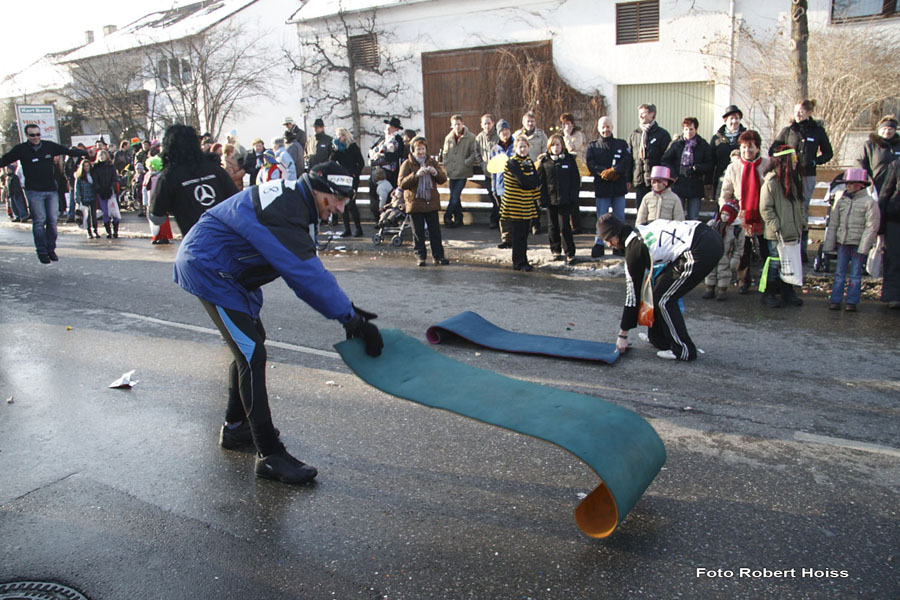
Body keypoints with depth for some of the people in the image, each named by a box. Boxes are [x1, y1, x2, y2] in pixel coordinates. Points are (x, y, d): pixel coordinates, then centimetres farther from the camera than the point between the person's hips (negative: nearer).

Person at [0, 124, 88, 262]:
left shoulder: (50, 146, 5)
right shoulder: (21, 149, -1)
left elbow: (69, 151, 13)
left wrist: (88, 153, 16)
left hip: (51, 190, 3)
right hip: (34, 191, -3)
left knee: (52, 220, 3)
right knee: (39, 221, -4)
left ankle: (51, 249, 15)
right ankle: (42, 251, 5)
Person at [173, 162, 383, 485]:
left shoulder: (294, 201, 4)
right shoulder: (282, 212, -29)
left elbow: (309, 267, 3)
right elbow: (307, 275, -34)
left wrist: (346, 309, -5)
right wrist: (350, 318, -30)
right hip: (208, 271, -11)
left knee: (250, 341, 19)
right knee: (252, 355, -14)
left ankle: (236, 428, 34)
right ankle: (269, 455, -8)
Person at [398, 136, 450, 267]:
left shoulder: (432, 162, 9)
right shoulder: (407, 164, -2)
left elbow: (443, 178, 6)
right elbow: (402, 183, -12)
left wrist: (435, 172, -15)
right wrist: (416, 174, -24)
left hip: (431, 202, 3)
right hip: (415, 203, -2)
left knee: (435, 230, 5)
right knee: (418, 232, 4)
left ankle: (438, 255, 11)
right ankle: (420, 256, 13)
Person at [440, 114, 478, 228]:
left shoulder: (470, 137, -4)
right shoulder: (448, 138, 10)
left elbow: (474, 153, -6)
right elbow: (445, 153, 19)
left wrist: (465, 163, -13)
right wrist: (446, 164, 4)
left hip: (463, 173, -5)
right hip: (452, 172, 5)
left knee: (455, 197, -10)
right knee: (455, 197, 8)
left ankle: (447, 217, 1)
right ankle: (458, 219, 16)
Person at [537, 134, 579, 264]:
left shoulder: (569, 159, 1)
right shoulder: (544, 161, 4)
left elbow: (575, 180, 1)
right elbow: (540, 180, 3)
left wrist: (574, 197, -7)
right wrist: (542, 198, -5)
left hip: (565, 199, -2)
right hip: (550, 199, 2)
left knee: (564, 226, -6)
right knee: (553, 226, 12)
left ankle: (569, 253, 0)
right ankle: (556, 251, 24)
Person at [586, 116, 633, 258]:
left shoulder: (622, 144, 10)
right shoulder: (593, 146, 9)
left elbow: (627, 162, -4)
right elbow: (590, 164, -4)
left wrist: (613, 171, -18)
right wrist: (605, 173, -17)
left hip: (619, 187, 1)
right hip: (601, 187, -1)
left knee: (620, 218, 5)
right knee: (602, 218, 0)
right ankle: (599, 245, 8)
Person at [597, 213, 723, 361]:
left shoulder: (633, 250, -6)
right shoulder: (641, 228, 14)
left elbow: (633, 295, 1)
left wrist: (623, 334, 10)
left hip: (702, 250, -9)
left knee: (663, 299, 1)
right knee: (661, 284, 19)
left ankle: (684, 350, 10)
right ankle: (658, 338, 30)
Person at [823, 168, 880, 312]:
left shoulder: (869, 202, -4)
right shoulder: (841, 200, 9)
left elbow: (871, 227, -9)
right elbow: (833, 224, 13)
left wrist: (864, 247, -15)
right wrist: (829, 244, 9)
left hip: (859, 244, -4)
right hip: (842, 243, 4)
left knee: (855, 275, 2)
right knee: (839, 273, 4)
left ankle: (852, 302, 8)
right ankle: (836, 300, 7)